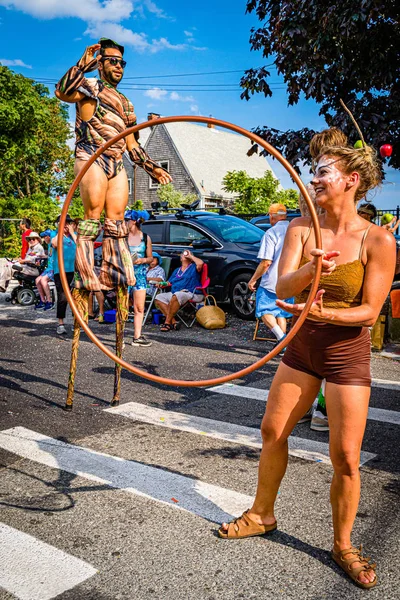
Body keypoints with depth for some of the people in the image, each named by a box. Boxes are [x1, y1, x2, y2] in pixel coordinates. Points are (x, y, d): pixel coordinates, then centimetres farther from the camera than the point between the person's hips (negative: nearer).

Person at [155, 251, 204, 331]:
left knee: (176, 296, -37)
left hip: (190, 294, -7)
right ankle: (173, 322, -23)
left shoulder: (193, 267, 10)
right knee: (158, 298, -11)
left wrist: (191, 256, 0)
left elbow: (200, 263, -14)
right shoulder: (177, 270, 29)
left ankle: (167, 322, -30)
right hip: (174, 293, 7)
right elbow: (169, 283, 28)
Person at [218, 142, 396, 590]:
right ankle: (262, 514, 35)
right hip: (301, 347, 4)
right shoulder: (301, 228, -2)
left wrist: (322, 312, -30)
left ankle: (343, 545, 24)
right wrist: (310, 270, -33)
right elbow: (282, 288, -12)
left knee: (345, 456, 0)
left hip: (347, 352, -4)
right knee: (272, 431, 12)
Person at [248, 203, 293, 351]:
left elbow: (266, 262, -17)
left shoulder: (271, 233, -12)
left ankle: (281, 336, -13)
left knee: (264, 310, 7)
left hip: (271, 282, -6)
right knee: (281, 312, 18)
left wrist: (253, 279, -6)